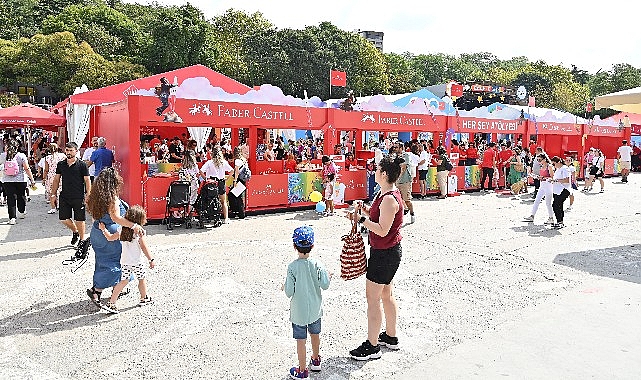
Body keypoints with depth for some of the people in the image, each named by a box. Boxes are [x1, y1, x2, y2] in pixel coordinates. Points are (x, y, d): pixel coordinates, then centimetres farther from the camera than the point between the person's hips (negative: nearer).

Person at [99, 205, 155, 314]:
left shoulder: (121, 230, 1)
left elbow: (110, 238, 12)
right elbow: (144, 247, -12)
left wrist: (103, 229, 23)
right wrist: (151, 259, -7)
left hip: (124, 261, 5)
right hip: (137, 262, -4)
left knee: (123, 281, 9)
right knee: (142, 279, 15)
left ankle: (111, 303, 4)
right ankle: (144, 298, 32)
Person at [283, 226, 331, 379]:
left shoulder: (292, 267, -19)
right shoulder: (316, 265, -12)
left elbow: (289, 293, -18)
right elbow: (325, 285, -12)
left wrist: (284, 287, 3)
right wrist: (328, 278, 8)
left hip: (299, 311, -3)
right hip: (315, 309, 3)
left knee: (301, 340, 9)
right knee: (315, 334, 23)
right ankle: (316, 361, 42)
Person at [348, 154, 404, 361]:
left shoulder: (389, 199, -24)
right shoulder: (384, 193, 7)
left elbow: (382, 230, -26)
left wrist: (361, 219, -25)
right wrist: (364, 209, 1)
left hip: (385, 254, -10)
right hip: (388, 252, 10)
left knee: (372, 298, -1)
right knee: (386, 295, 20)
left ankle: (371, 346, 11)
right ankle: (391, 337, 35)